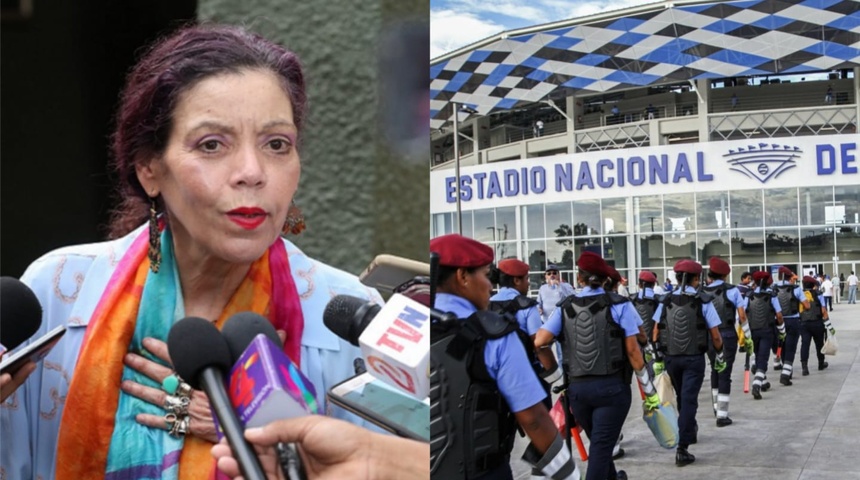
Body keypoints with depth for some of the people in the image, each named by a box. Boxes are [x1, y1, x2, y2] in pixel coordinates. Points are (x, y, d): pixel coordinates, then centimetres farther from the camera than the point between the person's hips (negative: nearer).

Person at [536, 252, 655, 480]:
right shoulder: (618, 305, -3)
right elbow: (632, 351, -6)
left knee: (599, 442, 24)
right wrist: (649, 390, 1)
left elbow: (538, 342, -9)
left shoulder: (565, 308, 3)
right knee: (601, 446, -1)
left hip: (577, 388, 3)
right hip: (612, 386, -3)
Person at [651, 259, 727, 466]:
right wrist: (720, 358, 6)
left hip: (670, 358, 4)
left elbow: (655, 334, 2)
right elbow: (715, 335, -8)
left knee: (682, 398, 22)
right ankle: (682, 449, -8)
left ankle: (690, 431, 44)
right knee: (689, 400, -3)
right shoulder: (703, 302, -8)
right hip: (694, 358, -4)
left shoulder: (666, 302, 1)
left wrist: (658, 359, 10)